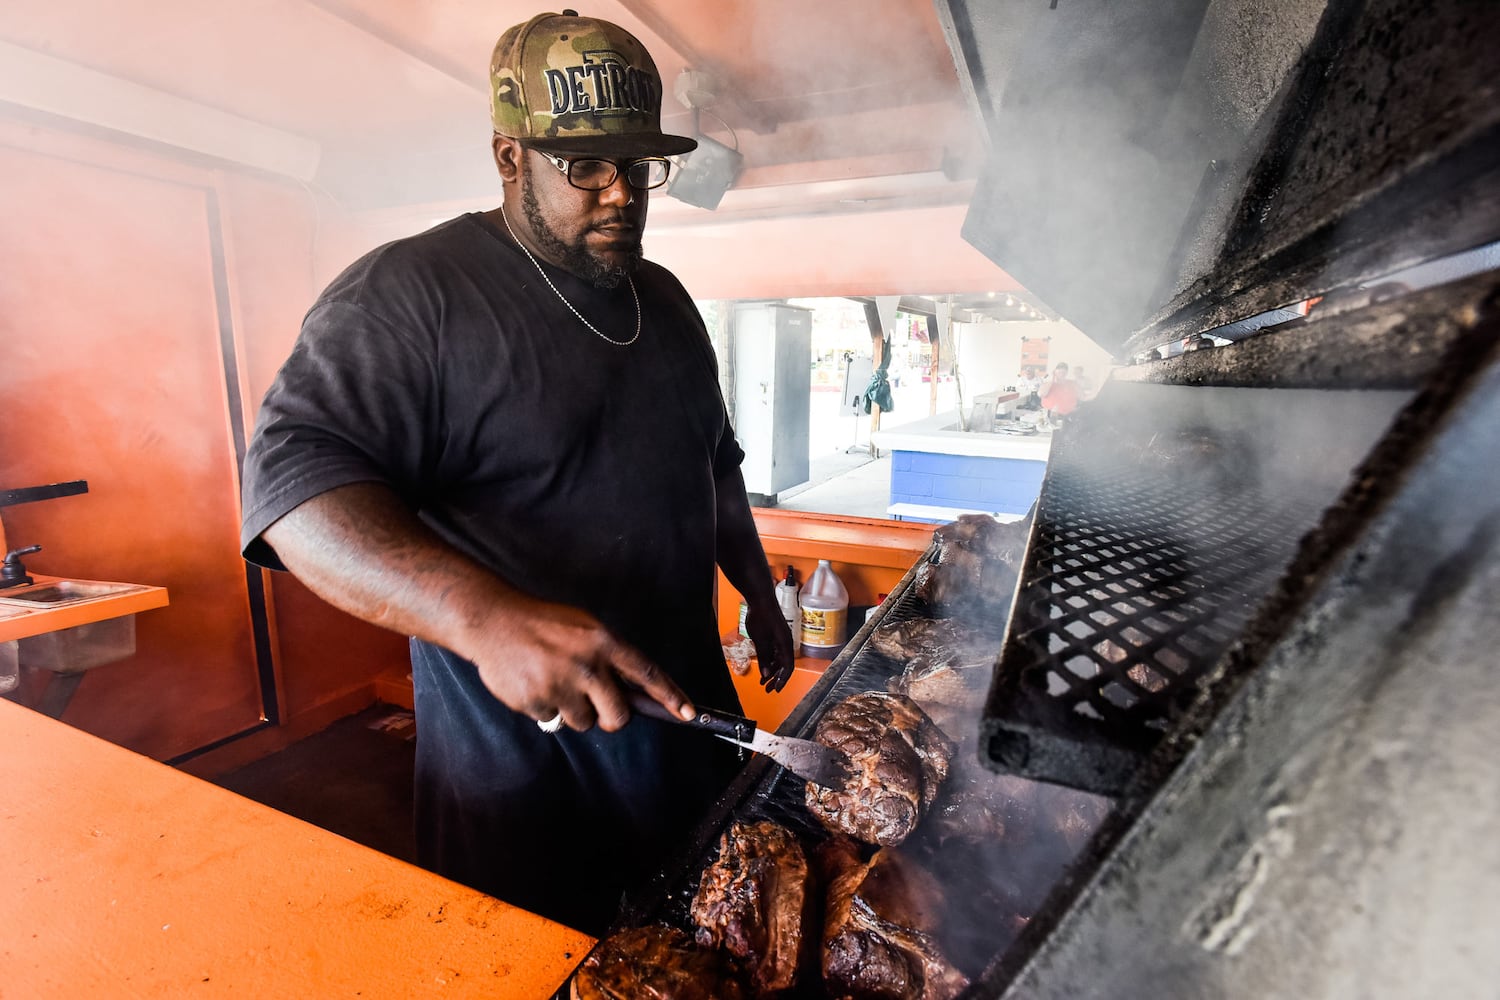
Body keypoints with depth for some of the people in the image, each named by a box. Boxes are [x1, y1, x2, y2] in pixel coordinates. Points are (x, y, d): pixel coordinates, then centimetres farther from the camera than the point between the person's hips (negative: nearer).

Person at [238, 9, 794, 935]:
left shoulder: (666, 298, 8)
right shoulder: (410, 291, -12)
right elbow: (295, 474, -22)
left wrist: (761, 596, 14)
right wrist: (485, 613, -38)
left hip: (692, 708, 6)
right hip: (520, 756, -5)